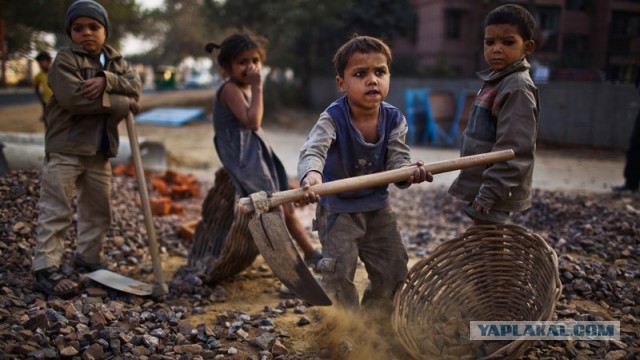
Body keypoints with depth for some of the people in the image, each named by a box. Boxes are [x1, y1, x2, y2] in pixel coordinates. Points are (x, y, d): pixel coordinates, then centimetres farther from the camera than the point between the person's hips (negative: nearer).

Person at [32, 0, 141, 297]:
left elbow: (135, 85, -5)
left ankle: (88, 256, 32)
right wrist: (121, 103, -18)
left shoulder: (116, 61, 11)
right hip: (65, 147, -6)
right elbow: (74, 98, -23)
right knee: (56, 211, -6)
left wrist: (106, 81, -23)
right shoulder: (65, 60, -8)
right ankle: (45, 268, -3)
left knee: (98, 209, 16)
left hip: (100, 150, 7)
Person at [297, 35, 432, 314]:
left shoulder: (394, 119, -11)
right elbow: (313, 150, -40)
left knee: (393, 269, 12)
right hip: (337, 207, -4)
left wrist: (408, 172, -42)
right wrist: (311, 174, -63)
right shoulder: (333, 118, -24)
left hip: (378, 206, 5)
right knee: (339, 273, -5)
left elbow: (397, 159, -17)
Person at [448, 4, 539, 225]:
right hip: (481, 188, 9)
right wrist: (482, 190, 19)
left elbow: (514, 150, -23)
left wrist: (489, 193, -24)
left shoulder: (518, 88, -18)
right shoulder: (496, 81, 11)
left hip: (493, 192, -9)